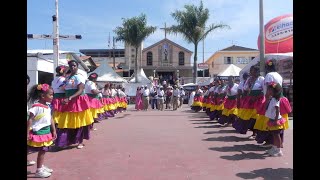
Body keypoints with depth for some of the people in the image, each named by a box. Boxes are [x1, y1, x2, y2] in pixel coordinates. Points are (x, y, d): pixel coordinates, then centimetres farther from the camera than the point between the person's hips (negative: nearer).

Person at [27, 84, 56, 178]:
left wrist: (54, 131, 13)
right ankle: (39, 171, 12)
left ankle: (41, 167, 31)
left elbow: (51, 119, 12)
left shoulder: (48, 106, 6)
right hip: (39, 131, -8)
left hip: (46, 131, 8)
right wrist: (27, 133, -18)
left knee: (43, 150, 16)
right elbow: (30, 120, -17)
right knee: (41, 151, 0)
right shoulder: (36, 107, -18)